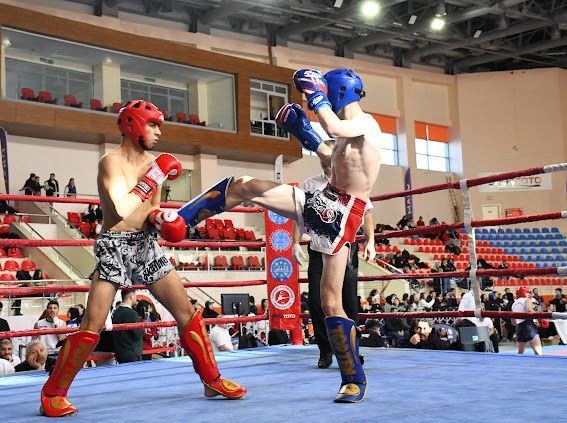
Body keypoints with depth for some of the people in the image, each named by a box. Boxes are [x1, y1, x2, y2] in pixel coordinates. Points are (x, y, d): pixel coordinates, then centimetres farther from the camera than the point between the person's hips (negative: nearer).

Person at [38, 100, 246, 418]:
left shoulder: (152, 162, 8)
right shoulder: (112, 162, -13)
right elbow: (121, 209, -27)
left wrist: (163, 219, -4)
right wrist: (152, 179, -19)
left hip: (147, 245, 7)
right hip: (116, 247, -7)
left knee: (187, 312, 6)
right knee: (91, 328, -7)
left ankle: (212, 379, 18)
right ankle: (53, 393, 8)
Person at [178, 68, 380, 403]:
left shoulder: (366, 122, -11)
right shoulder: (348, 130, 16)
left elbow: (333, 128, -34)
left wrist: (316, 94, -19)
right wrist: (303, 131, 25)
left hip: (342, 215, -9)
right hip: (321, 202, 9)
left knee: (331, 302, -7)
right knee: (240, 187, -1)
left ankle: (355, 380, 9)